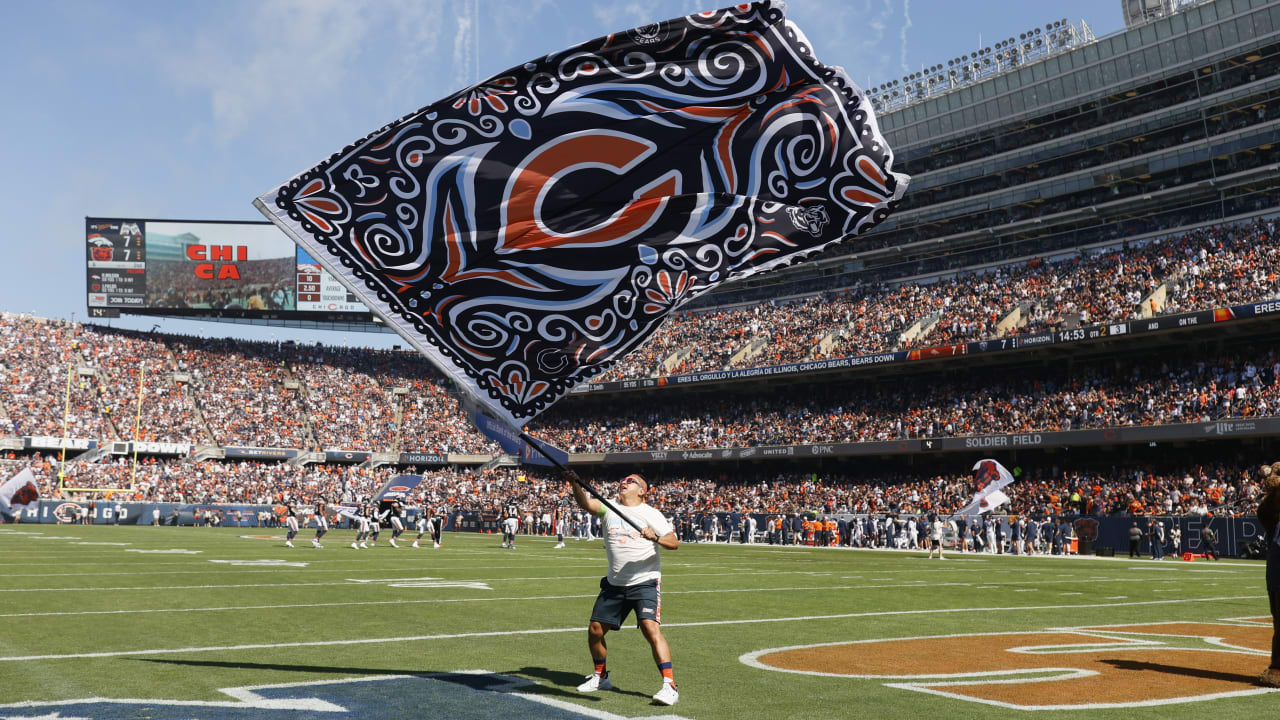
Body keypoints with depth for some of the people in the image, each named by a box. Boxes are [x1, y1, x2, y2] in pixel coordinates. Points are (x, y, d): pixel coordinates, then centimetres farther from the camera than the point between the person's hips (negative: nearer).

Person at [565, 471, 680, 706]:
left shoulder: (650, 514, -4)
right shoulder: (609, 508, 5)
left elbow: (674, 543, -10)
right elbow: (586, 503, -14)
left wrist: (656, 538, -31)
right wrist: (575, 484, -33)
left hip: (645, 582, -5)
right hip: (614, 583, 5)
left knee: (651, 629, -21)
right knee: (595, 630, 7)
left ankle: (669, 685, -20)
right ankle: (601, 677, 30)